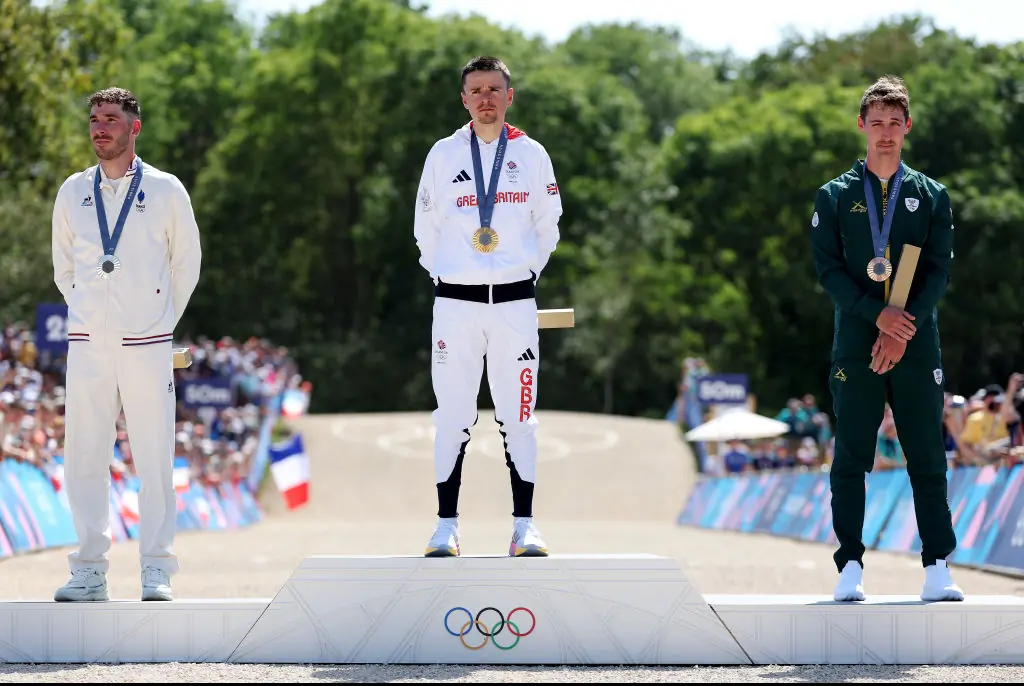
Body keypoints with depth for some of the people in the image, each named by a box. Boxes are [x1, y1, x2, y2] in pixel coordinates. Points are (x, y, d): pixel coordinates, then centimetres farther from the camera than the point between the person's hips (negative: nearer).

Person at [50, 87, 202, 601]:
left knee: (154, 457, -4)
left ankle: (156, 572, 1)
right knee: (84, 457, 1)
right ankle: (89, 570, 7)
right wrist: (85, 313, 14)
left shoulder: (165, 191, 2)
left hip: (146, 345, -2)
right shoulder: (73, 192, 9)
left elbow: (187, 263, 12)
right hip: (87, 345, 2)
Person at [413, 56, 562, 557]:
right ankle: (446, 525, 3)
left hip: (515, 302, 0)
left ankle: (524, 525, 2)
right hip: (455, 303, 0)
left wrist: (526, 272, 11)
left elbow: (548, 225, 14)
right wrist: (443, 276, 10)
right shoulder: (443, 154, 5)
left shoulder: (532, 155, 6)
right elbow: (426, 226, 13)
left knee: (518, 416, -1)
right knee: (452, 416, -1)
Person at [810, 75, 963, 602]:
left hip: (916, 345, 1)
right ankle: (850, 568, 0)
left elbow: (939, 269, 4)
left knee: (928, 460, -1)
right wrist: (878, 314, -13)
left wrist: (905, 329, -10)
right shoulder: (835, 197, 9)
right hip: (856, 349, -1)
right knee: (851, 460, -2)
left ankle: (938, 568, -1)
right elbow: (828, 269, 1)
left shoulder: (931, 196, 11)